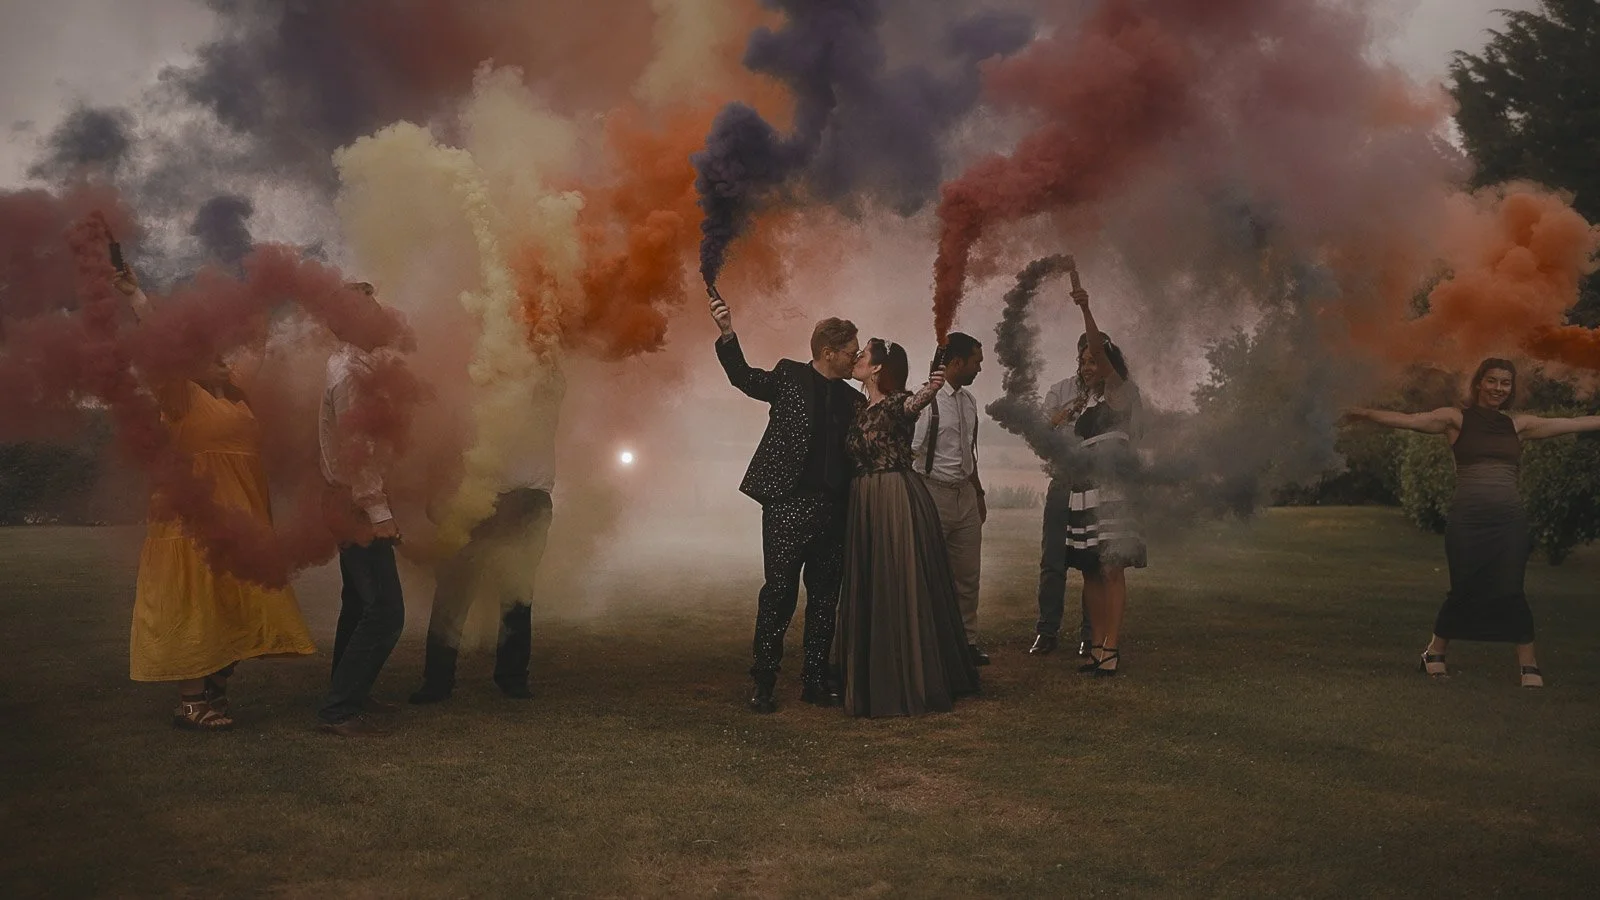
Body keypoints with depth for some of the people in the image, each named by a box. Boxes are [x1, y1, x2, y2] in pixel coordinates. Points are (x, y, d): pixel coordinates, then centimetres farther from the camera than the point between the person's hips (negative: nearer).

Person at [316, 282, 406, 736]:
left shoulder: (348, 364, 15)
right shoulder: (353, 370, -16)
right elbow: (354, 447, -22)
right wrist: (379, 511, -21)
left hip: (351, 507, 11)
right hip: (360, 507, -11)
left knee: (361, 605, 18)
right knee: (385, 612, -11)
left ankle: (351, 694, 29)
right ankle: (338, 709, -7)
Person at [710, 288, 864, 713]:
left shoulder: (852, 399, 14)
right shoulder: (789, 376, 3)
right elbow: (744, 377, -5)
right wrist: (726, 333, -20)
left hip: (833, 509, 5)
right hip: (789, 505, -5)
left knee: (825, 596, 9)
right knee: (779, 592, -4)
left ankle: (816, 680, 19)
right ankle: (763, 683, 5)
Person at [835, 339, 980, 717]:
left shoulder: (896, 402, -9)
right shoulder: (860, 410, 15)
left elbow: (912, 405, -34)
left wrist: (931, 389, -52)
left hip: (899, 502, -8)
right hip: (866, 505, 8)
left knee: (903, 588, -3)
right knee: (870, 591, 11)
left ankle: (914, 683, 7)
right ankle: (877, 680, 22)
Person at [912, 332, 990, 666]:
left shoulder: (968, 399, 11)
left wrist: (978, 492, 22)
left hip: (965, 494, 8)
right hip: (933, 492, -8)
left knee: (968, 574, 13)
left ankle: (967, 641, 26)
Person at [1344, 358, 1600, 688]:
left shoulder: (1519, 424, 13)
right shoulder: (1457, 418, 2)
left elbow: (1572, 424, 17)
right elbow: (1410, 420, -11)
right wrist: (1368, 414, -25)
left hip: (1510, 520, 2)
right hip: (1468, 519, -2)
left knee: (1510, 589, -7)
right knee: (1464, 589, 3)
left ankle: (1528, 663, 6)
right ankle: (1436, 652, 25)